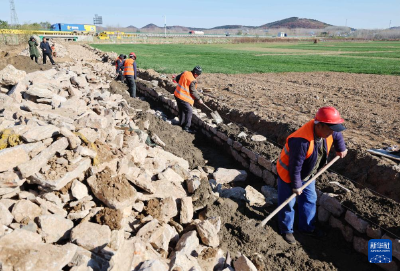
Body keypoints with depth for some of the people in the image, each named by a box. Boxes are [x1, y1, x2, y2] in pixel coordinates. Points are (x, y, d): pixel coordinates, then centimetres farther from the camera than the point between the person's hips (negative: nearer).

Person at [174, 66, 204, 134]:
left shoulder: (185, 73, 0)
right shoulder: (193, 81, -21)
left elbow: (177, 78, 14)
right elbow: (193, 92, -13)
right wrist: (199, 99, -2)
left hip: (177, 94, 9)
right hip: (183, 98, -9)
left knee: (181, 110, 22)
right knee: (189, 111, 1)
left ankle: (181, 123, 37)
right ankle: (186, 127, 6)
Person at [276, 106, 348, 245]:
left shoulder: (326, 132, -17)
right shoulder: (302, 141, -41)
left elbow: (337, 136, 11)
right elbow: (295, 167, -31)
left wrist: (341, 149, 23)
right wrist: (296, 186, -20)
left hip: (307, 174, 8)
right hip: (288, 173, -7)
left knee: (310, 199, 18)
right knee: (288, 204, 8)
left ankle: (307, 227, 38)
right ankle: (286, 230, 29)